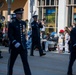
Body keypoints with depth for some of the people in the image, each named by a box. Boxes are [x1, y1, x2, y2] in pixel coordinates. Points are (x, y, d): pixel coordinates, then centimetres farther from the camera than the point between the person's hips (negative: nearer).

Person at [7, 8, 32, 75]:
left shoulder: (24, 23, 8)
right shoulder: (12, 24, -8)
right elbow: (10, 35, -13)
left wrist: (24, 41, 13)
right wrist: (15, 43, -23)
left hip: (23, 46, 4)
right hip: (15, 46, -3)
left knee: (25, 62, -4)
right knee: (11, 62, 10)